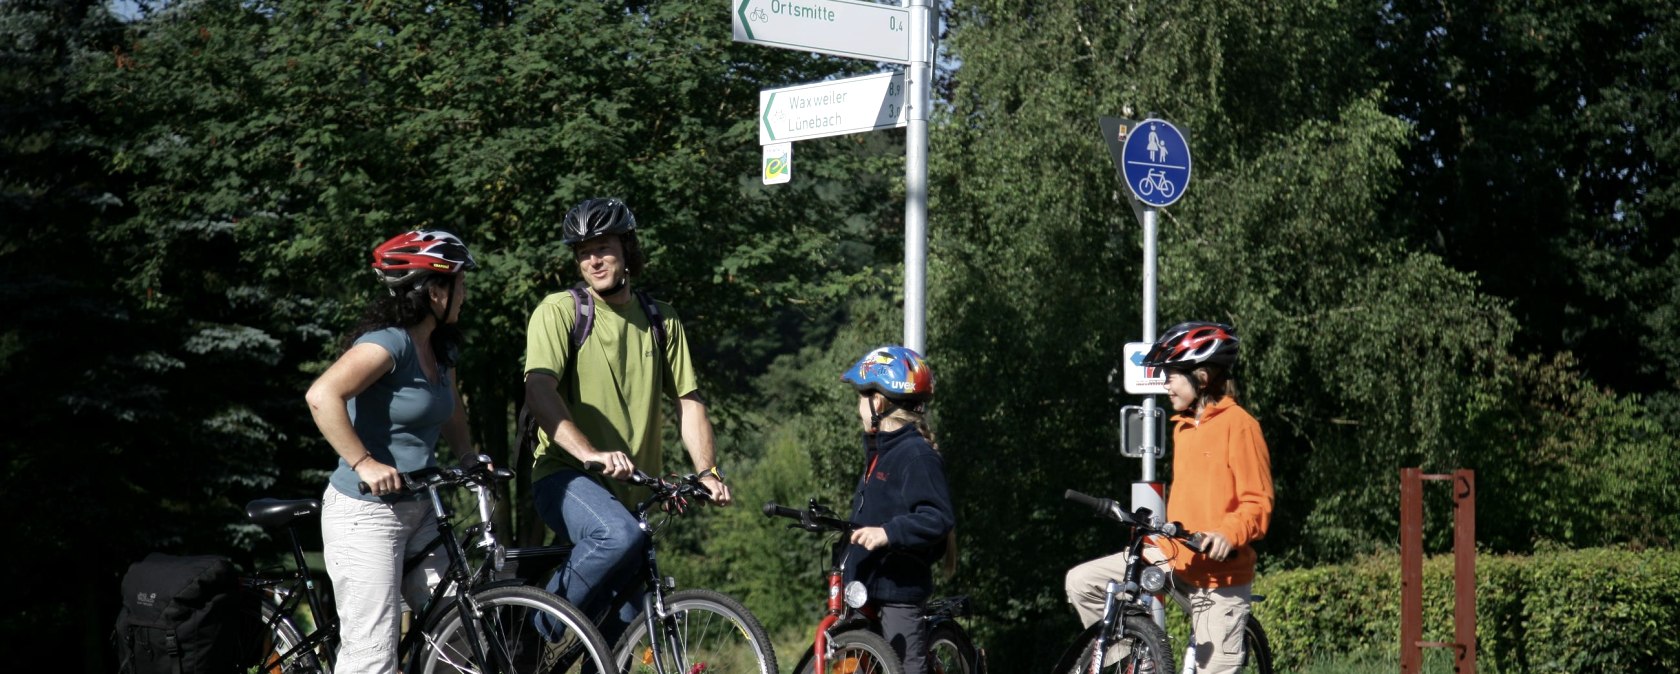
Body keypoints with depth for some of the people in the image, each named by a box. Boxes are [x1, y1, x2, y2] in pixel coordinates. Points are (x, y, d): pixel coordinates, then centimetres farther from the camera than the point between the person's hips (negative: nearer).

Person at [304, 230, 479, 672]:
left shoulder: (441, 348, 10)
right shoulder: (389, 342, -18)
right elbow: (322, 396, -30)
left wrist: (469, 456, 13)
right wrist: (365, 464, -28)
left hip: (419, 511, 9)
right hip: (367, 512, -9)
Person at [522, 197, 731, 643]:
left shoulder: (661, 321, 13)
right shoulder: (559, 310, -4)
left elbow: (688, 401, 10)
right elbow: (538, 391, -18)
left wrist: (706, 471, -7)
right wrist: (590, 453, -33)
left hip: (632, 489, 5)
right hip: (566, 475, -5)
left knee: (621, 629, 1)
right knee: (620, 536, -36)